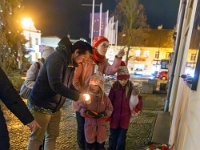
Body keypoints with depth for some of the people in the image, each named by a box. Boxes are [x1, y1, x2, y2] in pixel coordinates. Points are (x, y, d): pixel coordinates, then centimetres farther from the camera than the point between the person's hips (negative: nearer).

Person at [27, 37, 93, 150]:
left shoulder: (70, 63, 6)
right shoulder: (57, 58, -22)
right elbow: (56, 85, -32)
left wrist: (79, 95, -2)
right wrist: (77, 97, -26)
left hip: (55, 108, 9)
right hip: (41, 106, -8)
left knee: (52, 136, 17)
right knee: (37, 138, 7)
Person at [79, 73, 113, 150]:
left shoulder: (105, 97, -4)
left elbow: (110, 109, -1)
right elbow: (81, 108, -3)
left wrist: (103, 114, -19)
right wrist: (86, 112, -24)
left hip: (101, 124, 1)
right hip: (90, 124, -1)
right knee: (90, 143, 15)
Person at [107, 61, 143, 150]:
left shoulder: (131, 88, -6)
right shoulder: (114, 87, -10)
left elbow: (139, 99, 5)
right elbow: (109, 101, -6)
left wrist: (136, 109, 0)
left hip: (125, 117, 0)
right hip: (114, 116, 0)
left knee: (122, 137, 12)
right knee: (113, 135, 15)